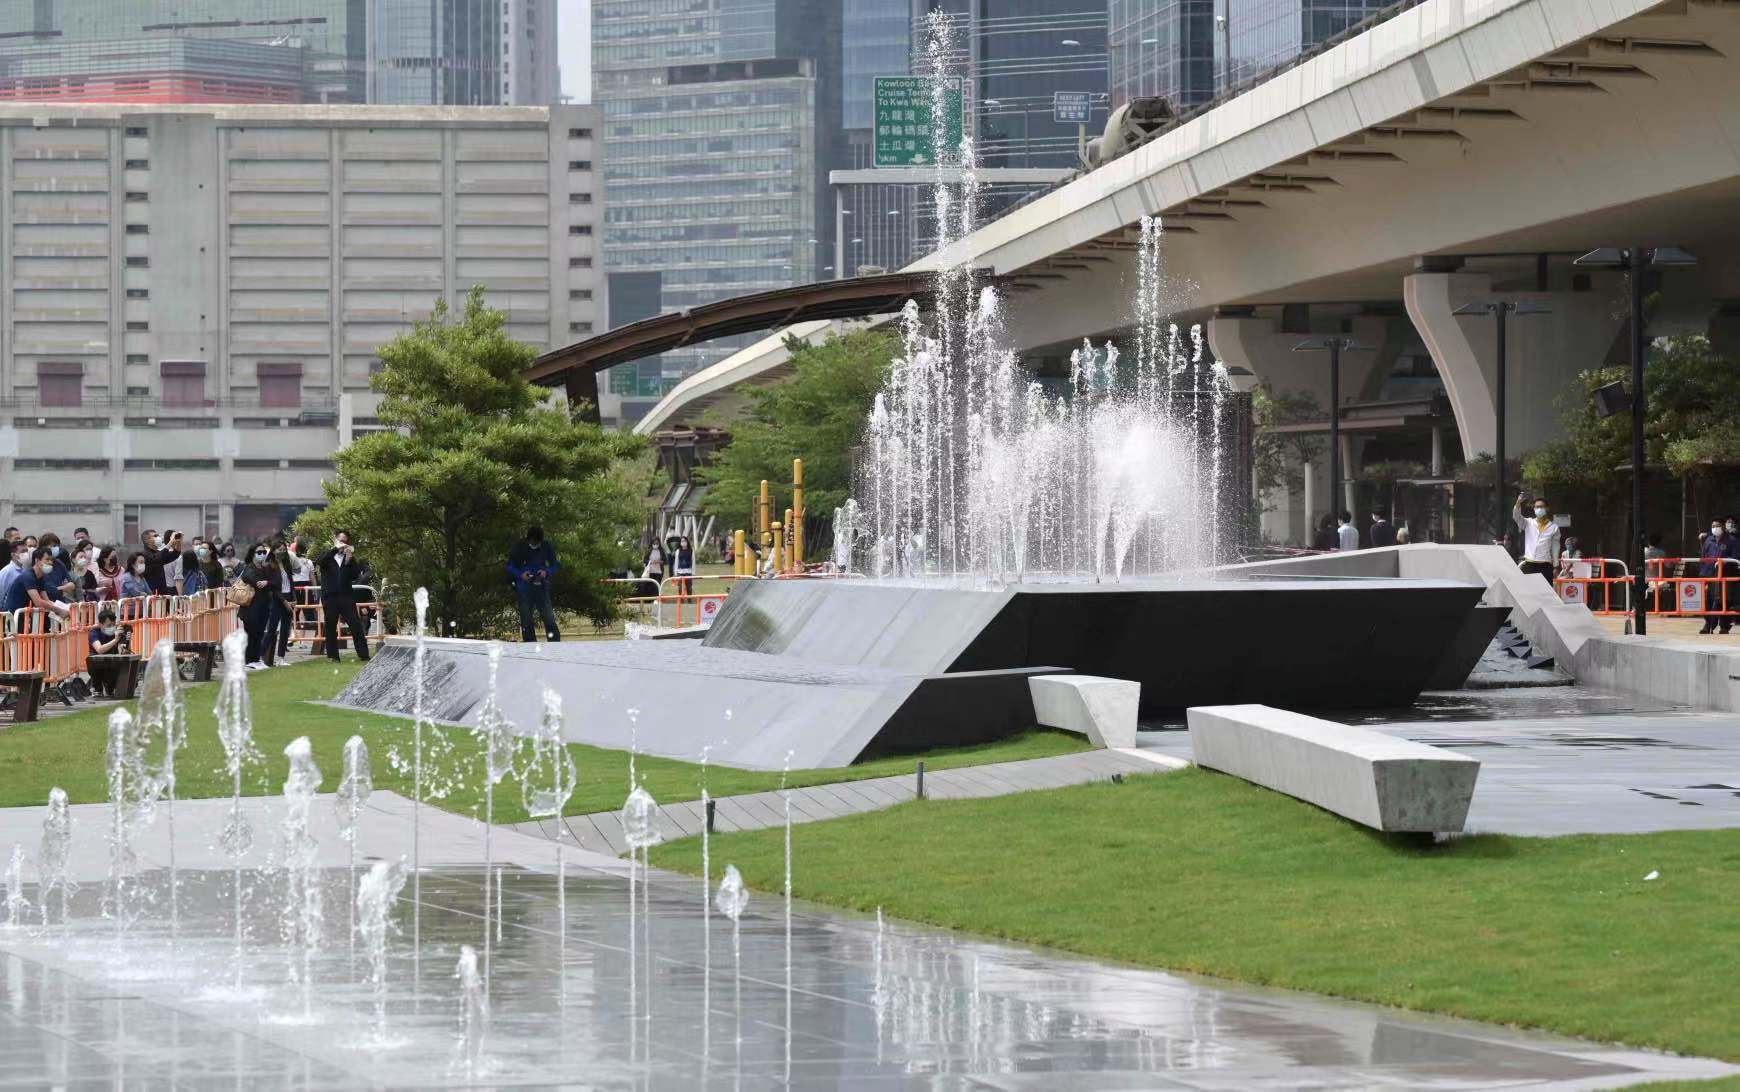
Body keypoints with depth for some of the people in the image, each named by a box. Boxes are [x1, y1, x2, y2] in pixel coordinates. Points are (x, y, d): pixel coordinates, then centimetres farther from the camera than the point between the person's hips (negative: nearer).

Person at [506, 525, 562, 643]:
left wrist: (546, 572, -14)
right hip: (524, 589, 0)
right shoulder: (519, 549, -5)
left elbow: (555, 566, 8)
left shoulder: (547, 548, -2)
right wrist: (521, 574, -16)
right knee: (526, 620, 3)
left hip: (541, 588, 0)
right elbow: (510, 567, 3)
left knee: (549, 617, -9)